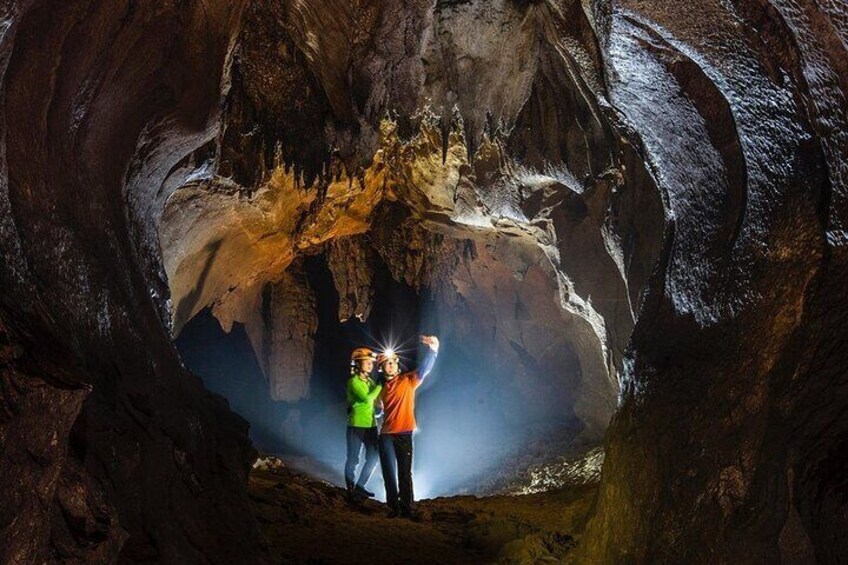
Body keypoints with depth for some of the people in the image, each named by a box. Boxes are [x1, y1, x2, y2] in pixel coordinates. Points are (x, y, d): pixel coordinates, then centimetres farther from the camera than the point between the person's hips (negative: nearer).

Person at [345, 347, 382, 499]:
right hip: (356, 425, -7)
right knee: (353, 459, 2)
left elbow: (377, 400, 3)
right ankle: (351, 489, 16)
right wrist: (380, 385, -17)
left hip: (371, 424, 7)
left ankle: (359, 486, 23)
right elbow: (367, 398, -23)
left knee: (373, 457, 9)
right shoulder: (353, 381, -11)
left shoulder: (370, 381, 10)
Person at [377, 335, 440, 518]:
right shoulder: (381, 387, 10)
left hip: (404, 434, -3)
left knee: (405, 473, 2)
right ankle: (394, 507, 17)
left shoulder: (408, 381, -2)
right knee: (389, 474, 7)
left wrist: (433, 349, -30)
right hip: (386, 436, 4)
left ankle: (406, 507, 8)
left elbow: (425, 369, -17)